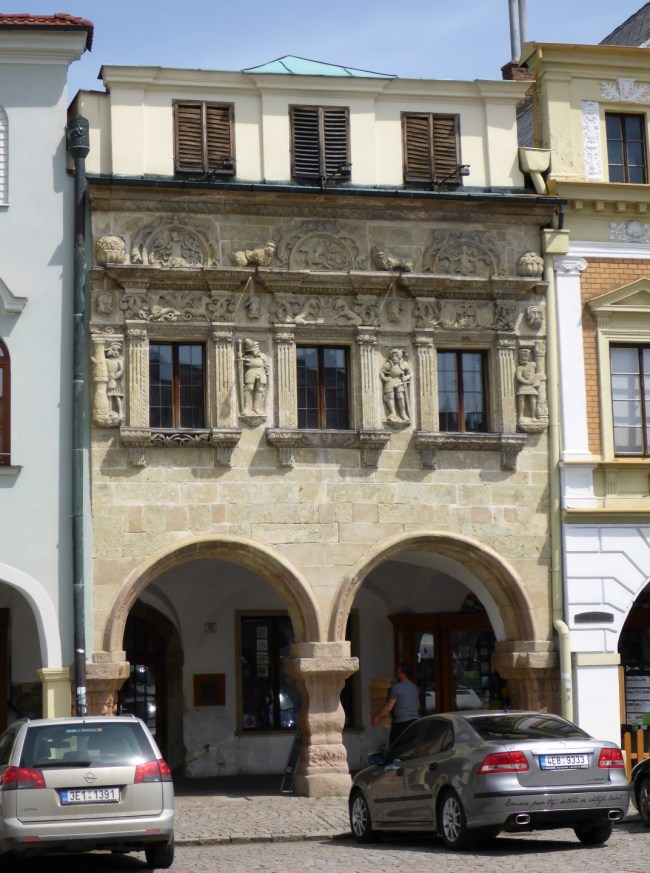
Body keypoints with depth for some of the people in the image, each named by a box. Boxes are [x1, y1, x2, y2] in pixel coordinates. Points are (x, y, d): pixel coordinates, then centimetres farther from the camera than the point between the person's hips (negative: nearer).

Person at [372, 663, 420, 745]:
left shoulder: (397, 687, -10)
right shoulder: (414, 687, 14)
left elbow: (389, 707, -10)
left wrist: (377, 717, -1)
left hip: (402, 723, -7)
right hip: (415, 721, 7)